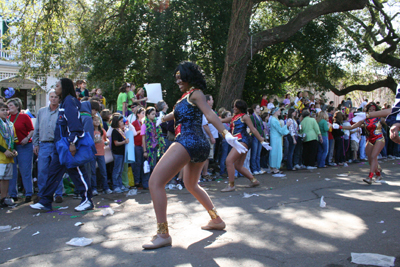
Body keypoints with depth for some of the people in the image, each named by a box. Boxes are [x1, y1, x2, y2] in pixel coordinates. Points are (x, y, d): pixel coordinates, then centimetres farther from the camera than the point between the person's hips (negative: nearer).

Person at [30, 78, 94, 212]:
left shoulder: (69, 101, -11)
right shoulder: (64, 102, 20)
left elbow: (74, 122, -21)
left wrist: (72, 142, -27)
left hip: (69, 146, -10)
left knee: (77, 172, -2)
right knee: (54, 171, 9)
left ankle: (87, 201, 7)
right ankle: (45, 202, 15)